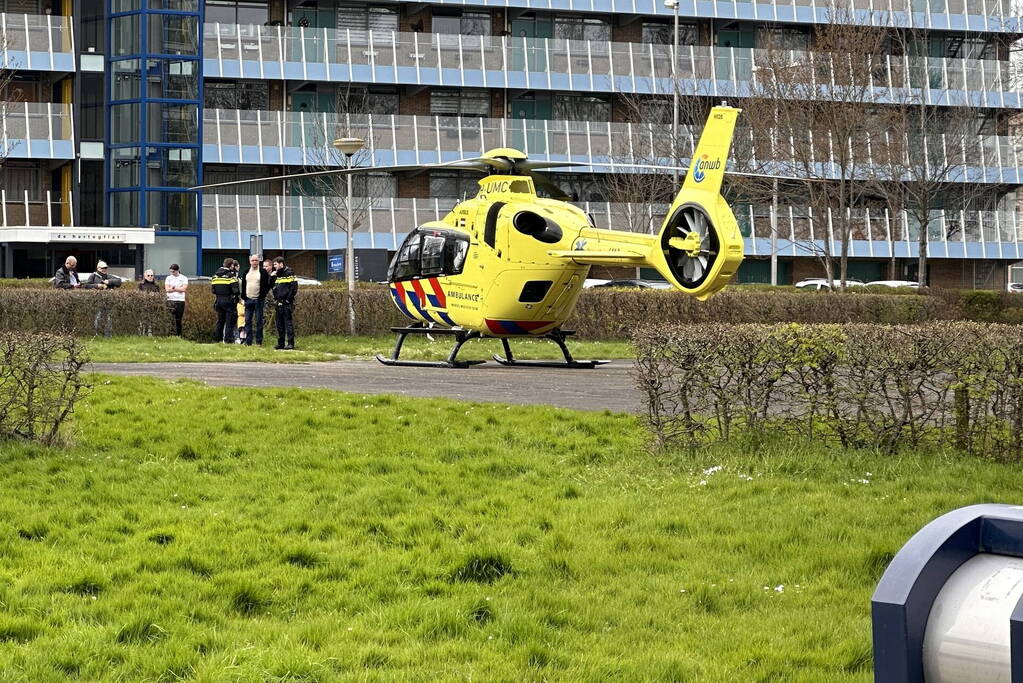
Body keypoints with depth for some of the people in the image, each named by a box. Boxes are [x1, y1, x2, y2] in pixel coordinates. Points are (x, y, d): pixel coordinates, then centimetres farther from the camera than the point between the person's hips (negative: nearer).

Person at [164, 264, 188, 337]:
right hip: (170, 300, 0)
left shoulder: (184, 278, 7)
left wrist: (173, 288, -3)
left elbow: (183, 289, -7)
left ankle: (179, 335, 6)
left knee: (179, 320, 2)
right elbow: (167, 289, -1)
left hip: (180, 301, 0)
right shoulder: (168, 278, 12)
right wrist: (178, 288, -3)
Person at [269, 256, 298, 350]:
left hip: (287, 303, -8)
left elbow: (294, 288, -10)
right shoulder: (276, 274, 15)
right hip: (279, 303, 8)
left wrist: (288, 299, -12)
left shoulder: (289, 274, -6)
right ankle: (281, 343, 15)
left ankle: (290, 343, -7)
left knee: (288, 323, -7)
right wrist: (271, 277, 3)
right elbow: (271, 287, 19)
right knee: (279, 323, 9)